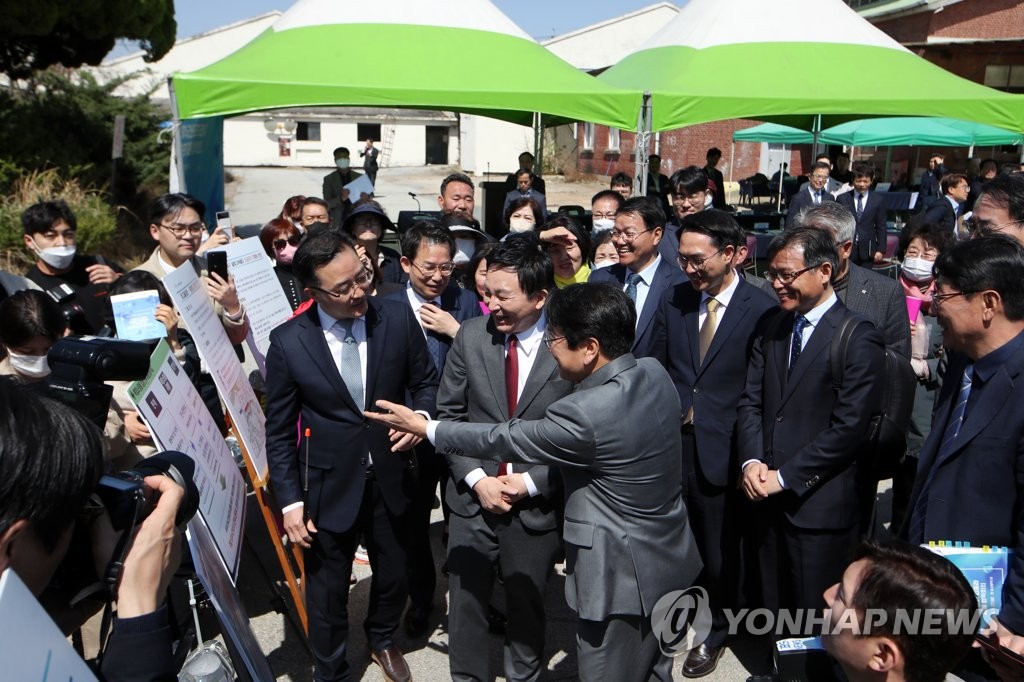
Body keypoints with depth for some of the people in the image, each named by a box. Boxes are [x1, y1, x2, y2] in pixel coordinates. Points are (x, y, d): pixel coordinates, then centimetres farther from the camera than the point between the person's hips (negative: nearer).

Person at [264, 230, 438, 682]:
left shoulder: (398, 318, -10)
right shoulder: (288, 342, -14)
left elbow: (425, 381, 4)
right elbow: (279, 431, -5)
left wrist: (421, 416, -17)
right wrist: (289, 500, -7)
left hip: (390, 476, 2)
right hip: (329, 484, -2)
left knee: (394, 574, 21)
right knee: (327, 591, 15)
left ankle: (382, 639, 54)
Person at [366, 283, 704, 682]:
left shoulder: (585, 414, -30)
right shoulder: (654, 372, -6)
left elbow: (506, 440, -16)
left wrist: (425, 428, -4)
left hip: (622, 575, -8)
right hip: (668, 558, 9)